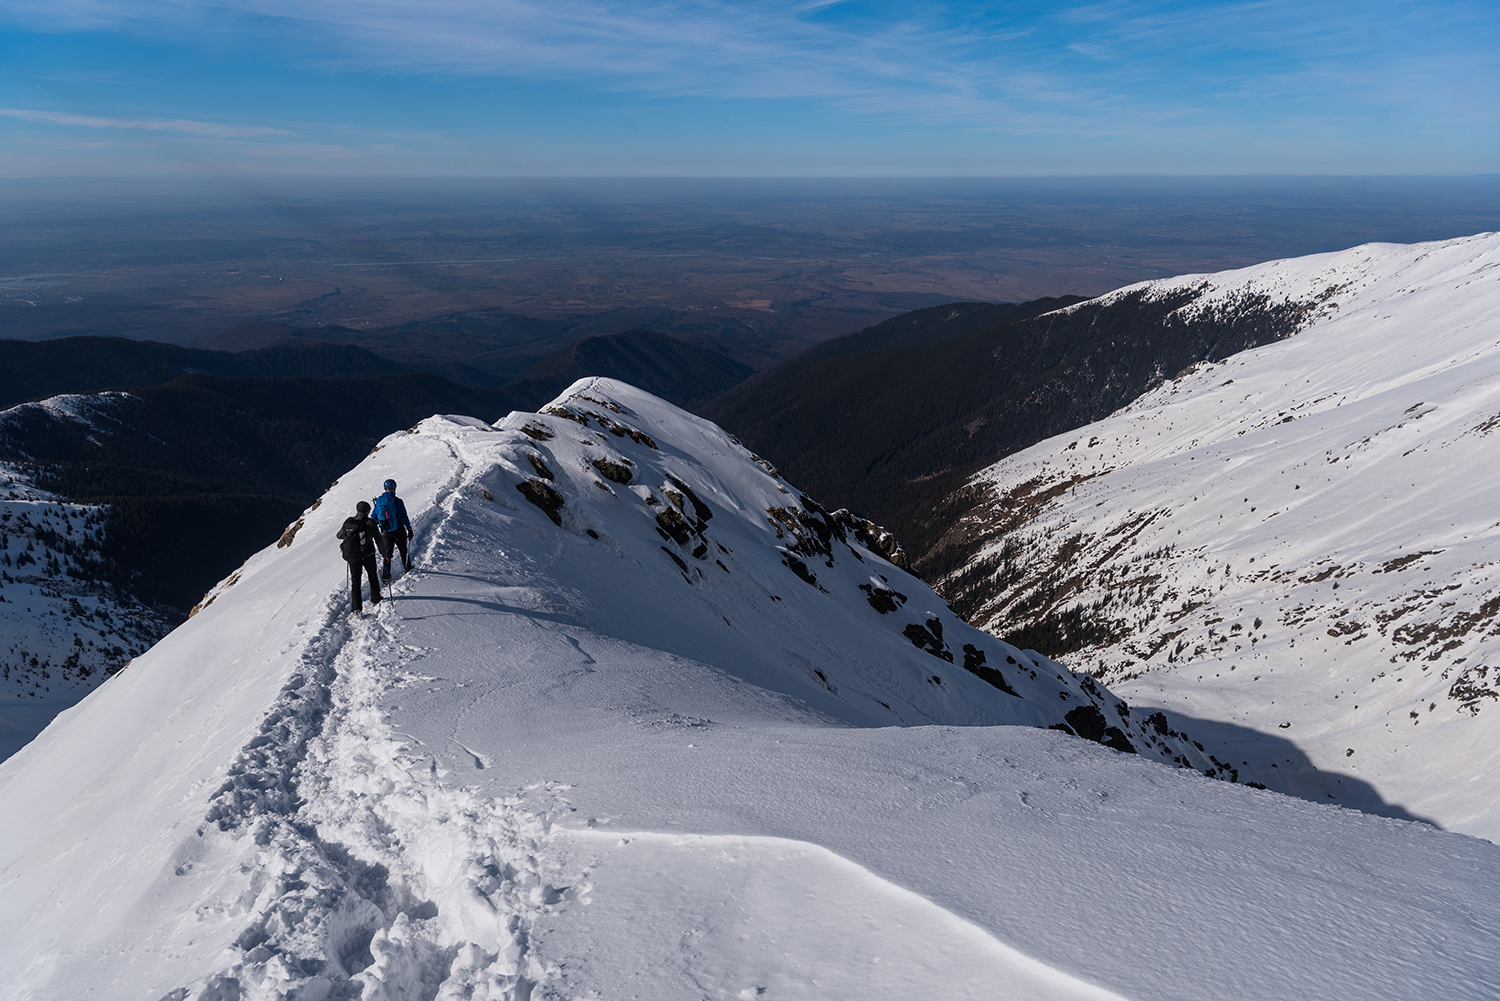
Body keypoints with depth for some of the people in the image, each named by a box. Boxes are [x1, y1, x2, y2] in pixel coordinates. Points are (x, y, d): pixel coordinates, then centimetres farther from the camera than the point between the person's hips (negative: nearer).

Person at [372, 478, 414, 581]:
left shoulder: (378, 501, 0)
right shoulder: (397, 501, -13)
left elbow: (374, 517, 7)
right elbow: (403, 517, -14)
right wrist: (409, 529, -7)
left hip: (385, 531, 3)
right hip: (398, 530, -3)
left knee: (387, 553, 9)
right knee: (403, 550, 16)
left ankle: (386, 575, 3)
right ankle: (407, 569, 28)